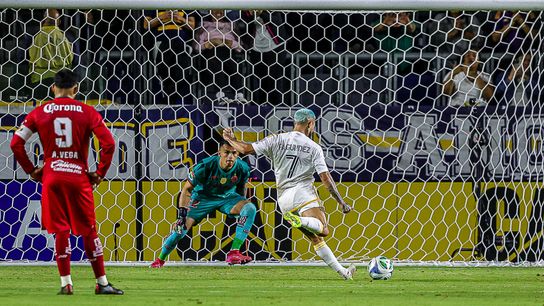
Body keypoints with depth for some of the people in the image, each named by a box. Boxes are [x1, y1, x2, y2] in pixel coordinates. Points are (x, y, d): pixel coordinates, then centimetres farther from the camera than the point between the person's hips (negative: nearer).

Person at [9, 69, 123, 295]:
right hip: (79, 177, -1)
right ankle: (102, 283, 8)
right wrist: (99, 174, 1)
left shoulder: (40, 113, 4)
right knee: (89, 231, 6)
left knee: (60, 231, 5)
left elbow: (16, 143, 2)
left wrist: (31, 170, 9)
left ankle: (66, 283, 1)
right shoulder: (87, 113, 0)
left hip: (51, 177, 1)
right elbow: (108, 143, -7)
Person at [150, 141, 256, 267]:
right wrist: (182, 213, -23)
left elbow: (241, 187, 4)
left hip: (227, 197, 2)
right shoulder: (205, 166, -28)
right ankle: (160, 260, 12)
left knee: (250, 208, -25)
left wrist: (242, 207, 8)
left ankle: (234, 253, -27)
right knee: (181, 226, -14)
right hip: (203, 197, -2)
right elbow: (187, 189, -17)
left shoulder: (242, 168, -20)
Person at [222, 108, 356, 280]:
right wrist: (341, 203, 2)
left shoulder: (276, 140, 8)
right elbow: (325, 178, -4)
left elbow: (246, 149, 4)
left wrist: (230, 139, 24)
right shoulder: (314, 148, 2)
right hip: (302, 192, -5)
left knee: (316, 239, 7)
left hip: (283, 198, 5)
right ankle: (299, 220, -46)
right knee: (323, 231, -21)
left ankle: (342, 272, 1)